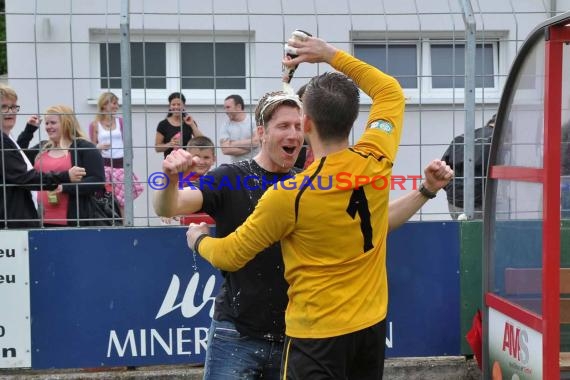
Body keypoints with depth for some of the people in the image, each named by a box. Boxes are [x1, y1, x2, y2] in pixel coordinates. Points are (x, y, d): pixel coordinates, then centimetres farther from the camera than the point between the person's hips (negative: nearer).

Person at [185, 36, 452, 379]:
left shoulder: (289, 195, -20)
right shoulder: (376, 162, -8)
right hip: (372, 324, 6)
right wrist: (333, 54, 11)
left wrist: (199, 239, 15)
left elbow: (230, 256, -6)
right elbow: (391, 91, 11)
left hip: (317, 334, -6)